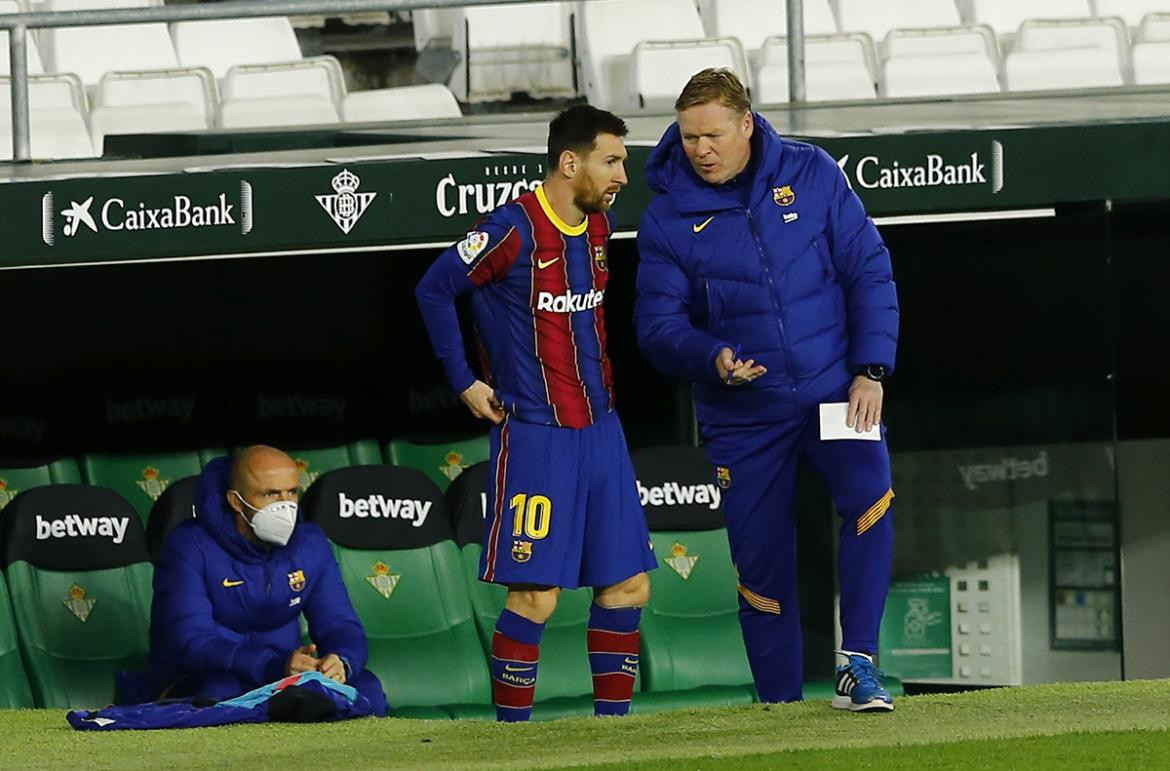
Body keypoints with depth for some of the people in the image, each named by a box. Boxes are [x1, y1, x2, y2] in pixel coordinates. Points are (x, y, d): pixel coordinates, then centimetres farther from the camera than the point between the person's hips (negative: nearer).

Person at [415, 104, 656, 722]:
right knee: (536, 596, -9)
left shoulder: (600, 226, 9)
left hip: (600, 432, 8)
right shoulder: (515, 229, -14)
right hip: (535, 435, -8)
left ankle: (612, 720, 14)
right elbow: (434, 290, -8)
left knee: (627, 585, 6)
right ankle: (510, 730, -1)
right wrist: (465, 382, -6)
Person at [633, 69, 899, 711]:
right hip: (743, 415, 1)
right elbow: (657, 324, -4)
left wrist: (871, 371, -9)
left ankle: (857, 664, -21)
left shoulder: (811, 175, -2)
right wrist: (713, 359, -25)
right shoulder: (667, 218, -3)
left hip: (835, 388, -1)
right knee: (761, 565, 3)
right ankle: (781, 706, 17)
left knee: (870, 496, -26)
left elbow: (869, 272, 0)